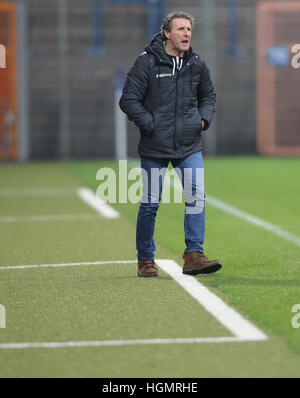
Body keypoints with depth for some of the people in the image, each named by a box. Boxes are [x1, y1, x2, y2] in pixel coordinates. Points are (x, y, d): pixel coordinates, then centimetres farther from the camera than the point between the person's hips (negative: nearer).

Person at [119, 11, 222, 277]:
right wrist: (151, 125, -11)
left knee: (196, 198, -9)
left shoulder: (197, 64, 7)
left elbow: (208, 95, 24)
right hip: (155, 147, -3)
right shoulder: (147, 62, -7)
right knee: (150, 204, 2)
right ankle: (145, 259, 16)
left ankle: (194, 255, -7)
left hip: (190, 146, 3)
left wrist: (204, 118, 6)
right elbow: (129, 100, -6)